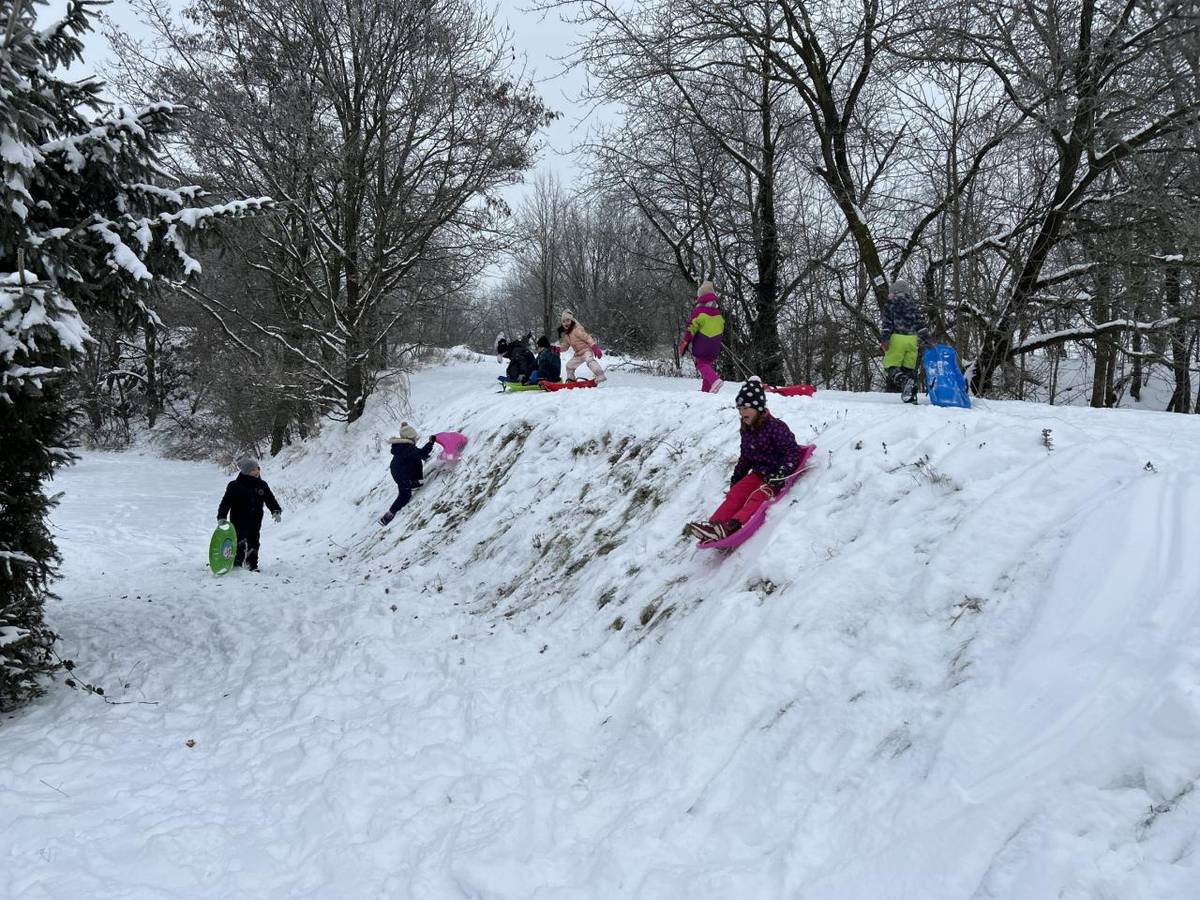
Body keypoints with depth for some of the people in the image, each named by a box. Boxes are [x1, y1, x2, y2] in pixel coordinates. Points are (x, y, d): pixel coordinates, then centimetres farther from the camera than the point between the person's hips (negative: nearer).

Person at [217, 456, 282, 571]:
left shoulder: (262, 485, 5)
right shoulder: (234, 486, -9)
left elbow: (270, 499, 8)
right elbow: (225, 502, -7)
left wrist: (276, 511, -8)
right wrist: (222, 517, -15)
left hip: (255, 522, 5)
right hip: (239, 522, -5)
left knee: (253, 543, 12)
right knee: (240, 544, -10)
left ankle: (252, 565, 23)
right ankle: (236, 564, 3)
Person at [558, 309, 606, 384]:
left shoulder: (577, 330, -17)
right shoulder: (566, 334, 10)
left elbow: (587, 337, -24)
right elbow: (565, 345, 19)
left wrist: (594, 346, -35)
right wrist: (558, 348, -2)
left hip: (586, 350, -10)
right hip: (578, 354, 10)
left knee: (589, 360, -37)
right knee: (569, 365, 21)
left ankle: (600, 375, -50)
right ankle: (571, 379, 41)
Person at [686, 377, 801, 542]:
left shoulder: (775, 427, -15)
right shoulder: (747, 430, 10)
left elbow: (792, 451, -17)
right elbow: (745, 457, 22)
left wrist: (781, 473, -28)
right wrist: (736, 478, 19)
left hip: (775, 477, -7)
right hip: (758, 472, 7)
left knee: (758, 496, -31)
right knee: (736, 493, -16)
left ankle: (733, 526, -54)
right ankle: (715, 524, -36)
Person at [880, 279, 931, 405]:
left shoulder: (891, 305, 3)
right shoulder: (914, 306, 17)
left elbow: (887, 323, -6)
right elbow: (922, 324, 13)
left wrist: (884, 339, -9)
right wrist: (926, 340, 14)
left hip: (897, 338, -5)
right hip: (912, 340, 5)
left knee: (891, 366, -5)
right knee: (909, 367, 11)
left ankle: (905, 381, -34)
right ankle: (911, 396, 3)